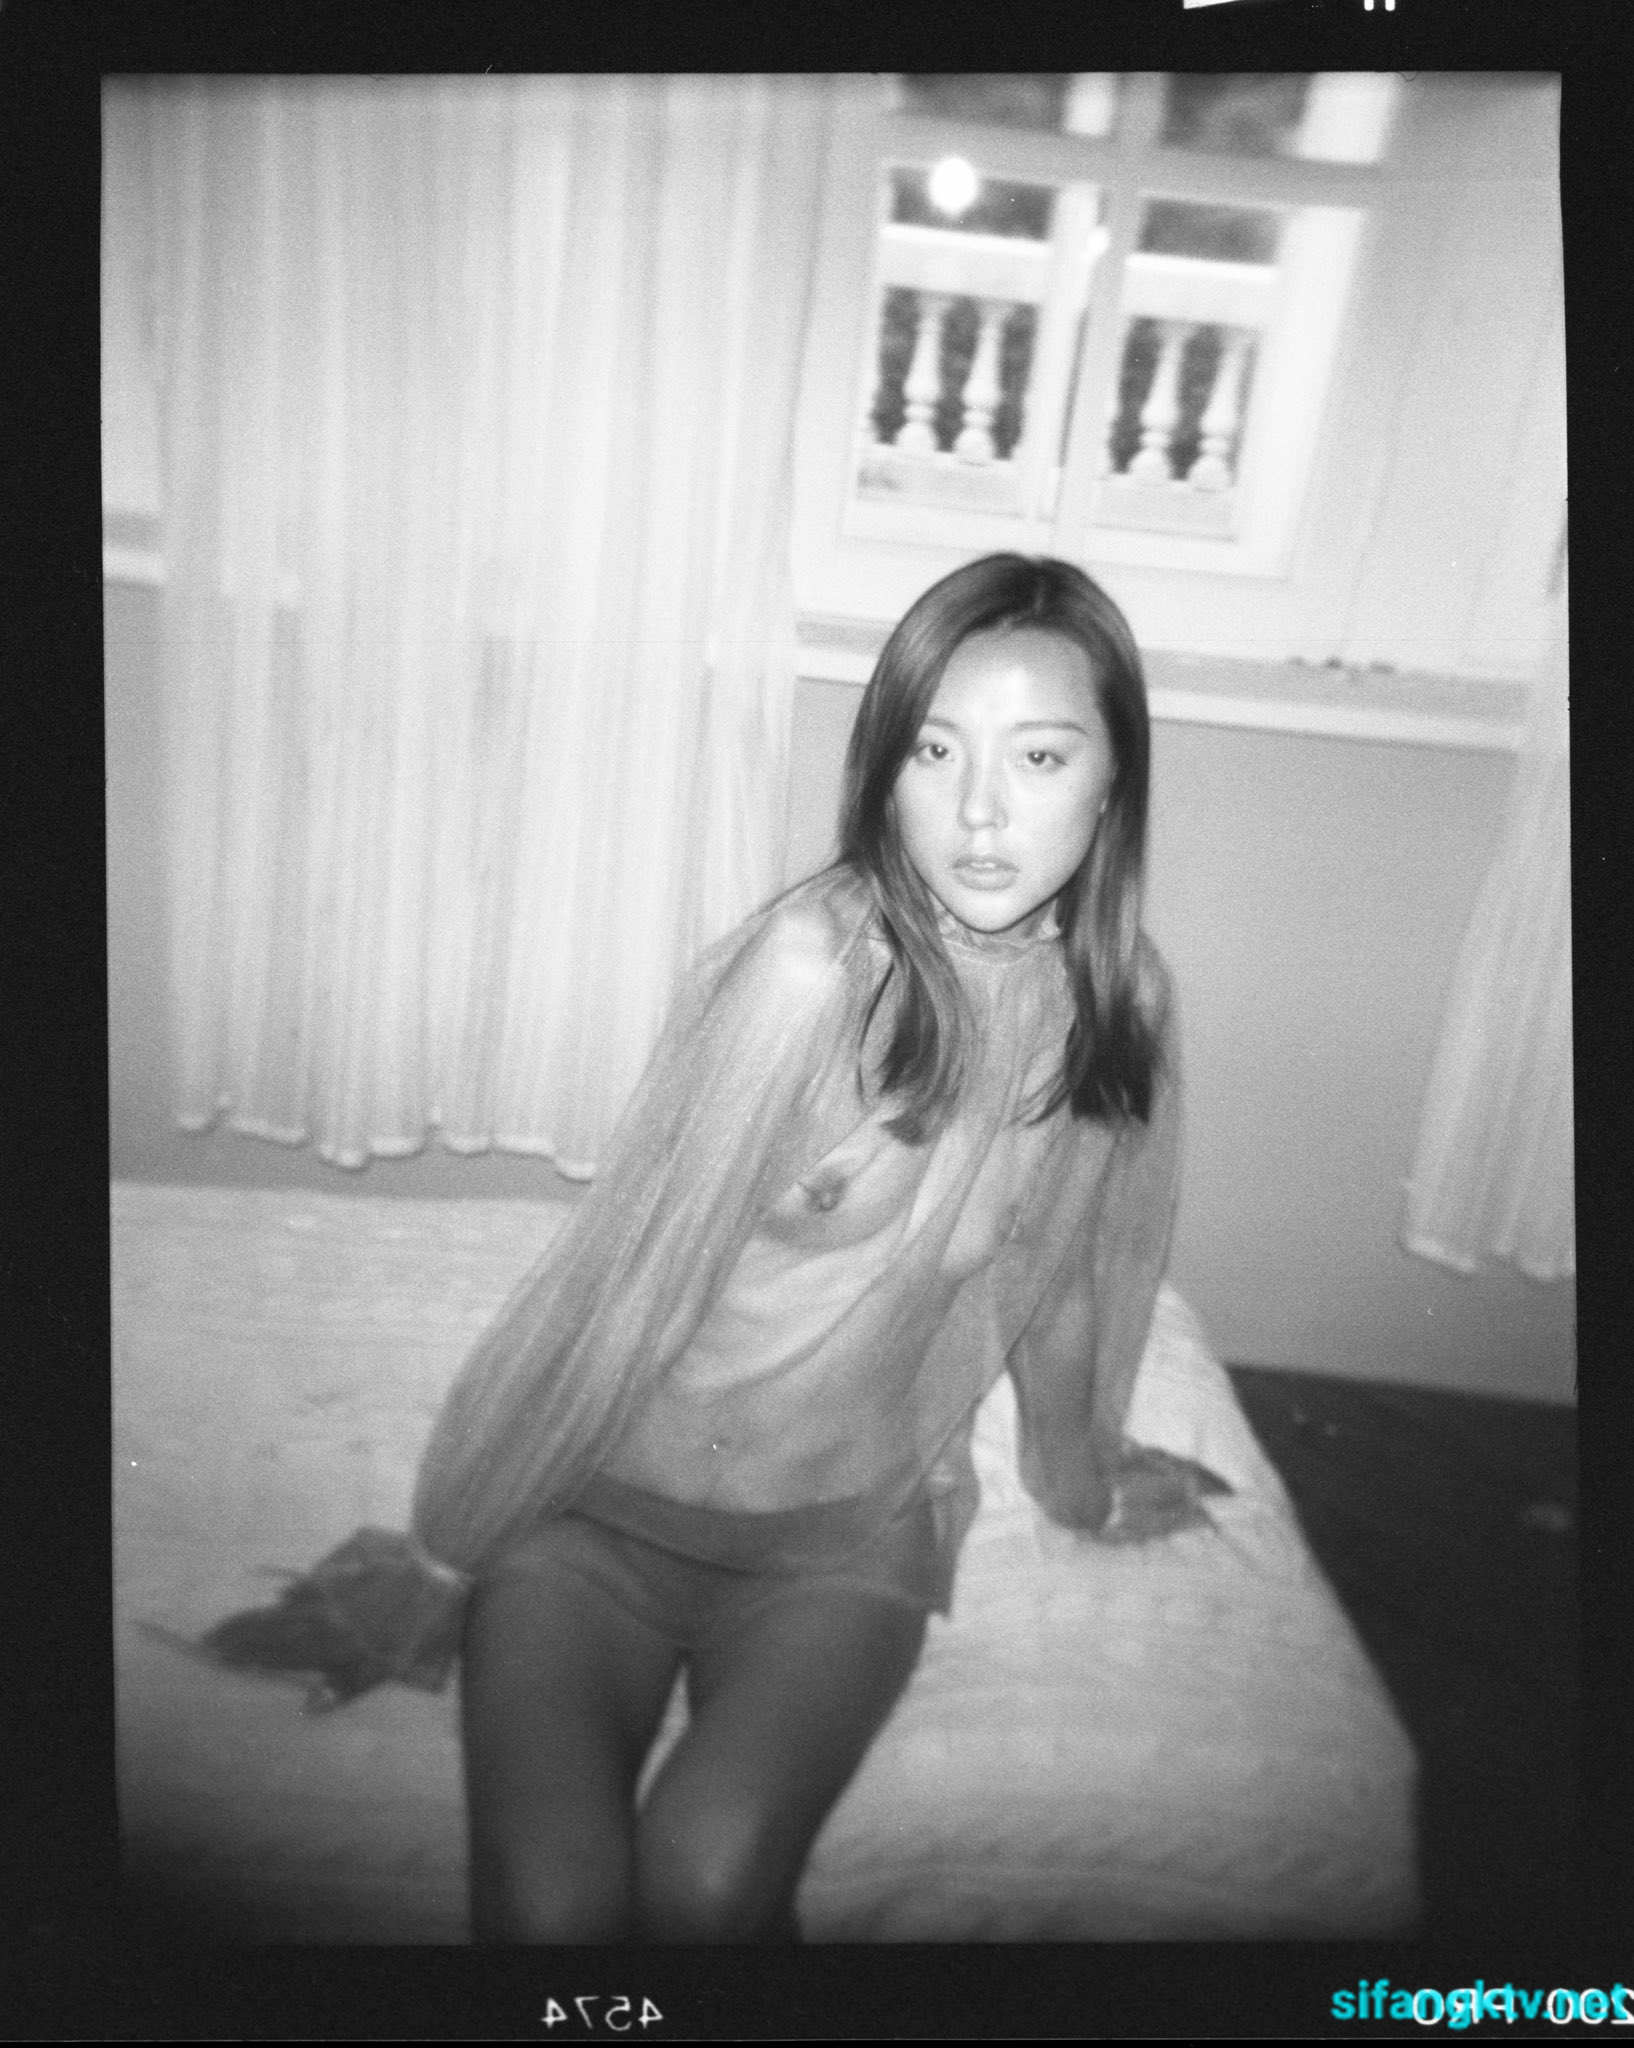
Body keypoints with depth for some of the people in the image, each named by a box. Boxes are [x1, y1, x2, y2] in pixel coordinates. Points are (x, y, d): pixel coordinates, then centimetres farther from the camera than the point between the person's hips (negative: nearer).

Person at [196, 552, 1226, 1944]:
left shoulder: (1122, 998, -6)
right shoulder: (813, 965, -22)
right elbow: (626, 1277, -16)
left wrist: (1081, 1475, 26)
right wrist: (434, 1570, -6)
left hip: (847, 1536, 3)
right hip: (602, 1501, -2)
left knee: (706, 1880, -21)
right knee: (551, 1900, -21)